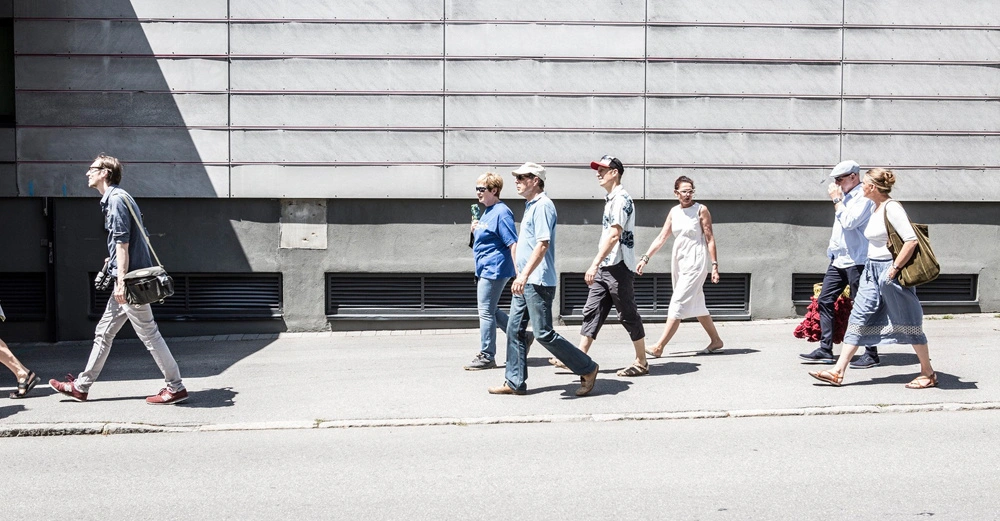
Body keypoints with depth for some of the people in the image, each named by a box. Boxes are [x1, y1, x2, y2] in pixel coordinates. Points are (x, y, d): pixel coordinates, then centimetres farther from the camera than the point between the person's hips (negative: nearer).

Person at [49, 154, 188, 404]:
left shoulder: (116, 199, -12)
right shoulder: (114, 198, 18)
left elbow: (122, 243, -19)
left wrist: (121, 280, -21)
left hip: (130, 280, -10)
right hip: (128, 279, 10)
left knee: (148, 333, -5)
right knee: (103, 333, 15)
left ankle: (176, 388, 1)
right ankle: (81, 387, 25)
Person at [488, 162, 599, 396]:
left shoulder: (543, 205, -13)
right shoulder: (530, 206, 17)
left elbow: (543, 244, -23)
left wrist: (524, 275, -28)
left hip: (538, 283, -10)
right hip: (524, 283, 10)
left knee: (544, 334, -6)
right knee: (514, 330, 8)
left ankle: (587, 369, 6)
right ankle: (515, 382, 15)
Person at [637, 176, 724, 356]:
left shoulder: (701, 210, -6)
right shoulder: (674, 212, 9)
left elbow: (710, 239, -7)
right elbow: (662, 237, 9)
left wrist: (714, 265, -11)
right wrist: (645, 258, 1)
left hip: (695, 261, -7)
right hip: (679, 260, 7)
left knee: (678, 303, -10)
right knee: (695, 304, 13)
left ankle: (659, 347, -13)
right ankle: (716, 341, 27)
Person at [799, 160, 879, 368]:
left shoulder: (864, 197, -12)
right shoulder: (846, 196, 16)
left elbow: (849, 222, -24)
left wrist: (836, 200, -15)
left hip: (856, 261, -9)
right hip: (838, 259, 9)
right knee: (824, 301, 6)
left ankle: (871, 354, 7)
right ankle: (825, 350, 10)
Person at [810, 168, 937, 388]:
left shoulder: (891, 208, -16)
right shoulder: (876, 208, 11)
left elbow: (911, 240, -22)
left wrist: (894, 268, -21)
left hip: (890, 272, -9)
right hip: (872, 271, 9)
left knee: (907, 323, 2)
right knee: (859, 317, 5)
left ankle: (928, 373, 18)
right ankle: (838, 372, 5)